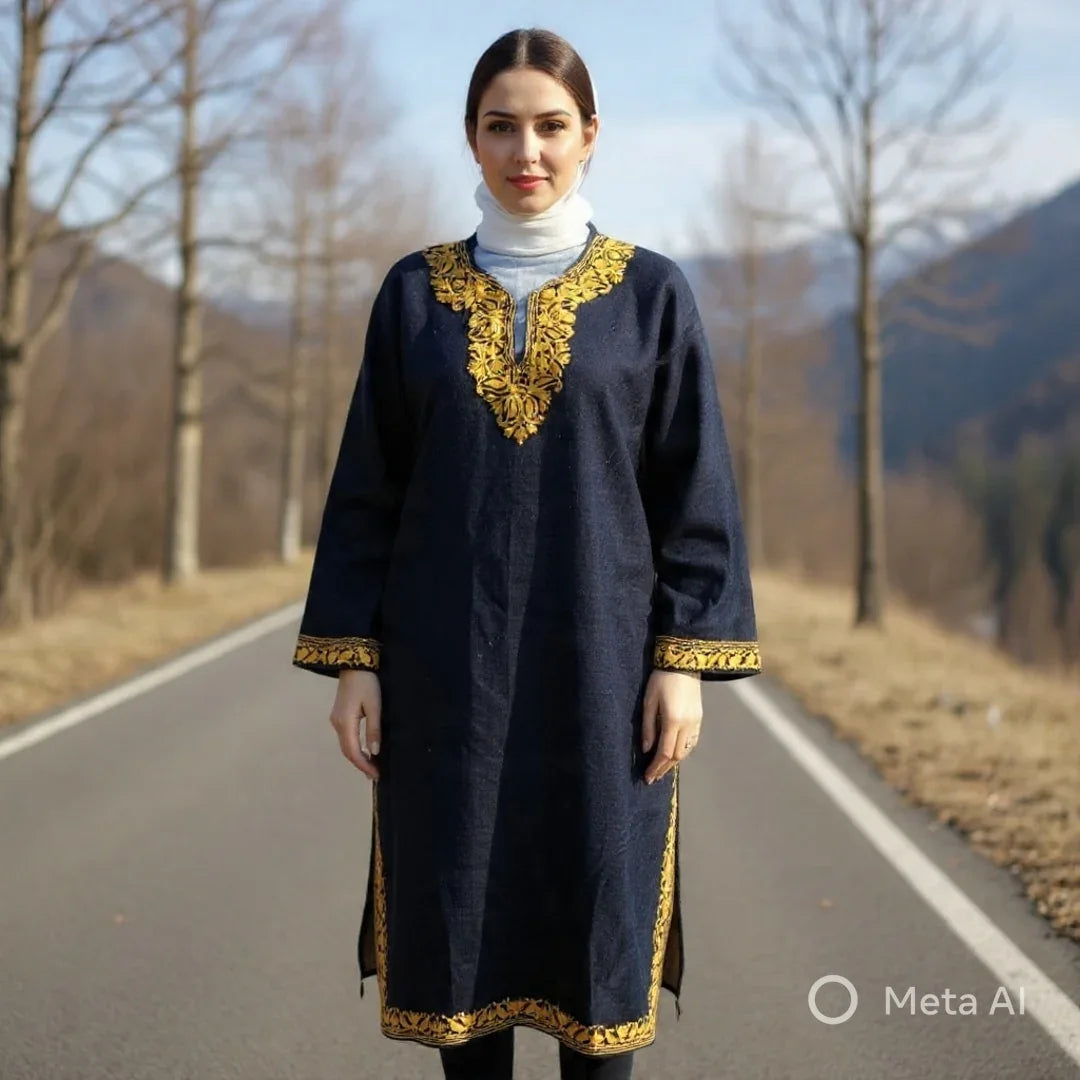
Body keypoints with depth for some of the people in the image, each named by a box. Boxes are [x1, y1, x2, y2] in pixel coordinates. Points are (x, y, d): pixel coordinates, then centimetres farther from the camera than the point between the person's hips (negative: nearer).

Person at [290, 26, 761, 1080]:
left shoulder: (652, 293, 2)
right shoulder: (415, 291, 6)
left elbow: (695, 489, 1)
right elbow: (367, 487, 6)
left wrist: (686, 657, -7)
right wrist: (350, 656, -1)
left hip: (599, 655, -1)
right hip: (448, 660, 1)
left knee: (599, 919, 3)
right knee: (461, 914, 5)